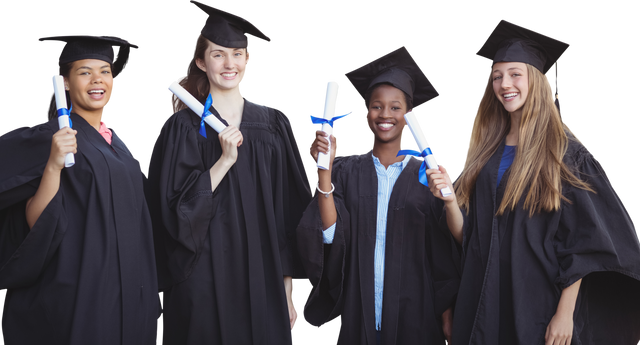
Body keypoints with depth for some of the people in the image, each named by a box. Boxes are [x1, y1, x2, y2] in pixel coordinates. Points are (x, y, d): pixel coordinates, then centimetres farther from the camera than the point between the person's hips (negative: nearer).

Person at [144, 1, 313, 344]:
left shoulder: (275, 123, 6)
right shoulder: (182, 128, -1)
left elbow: (291, 213, 5)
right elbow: (176, 213, -8)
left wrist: (288, 290, 1)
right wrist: (225, 159, -17)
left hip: (264, 281, 2)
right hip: (205, 287, -2)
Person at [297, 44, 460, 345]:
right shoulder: (346, 170, 1)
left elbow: (443, 252, 1)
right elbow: (331, 235, -10)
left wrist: (447, 314, -4)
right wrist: (324, 171, -18)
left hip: (415, 317, 0)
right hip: (359, 315, 1)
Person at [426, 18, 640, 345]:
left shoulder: (567, 155, -6)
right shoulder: (484, 153, 8)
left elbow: (583, 245, -10)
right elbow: (467, 236, 5)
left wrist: (565, 314, -15)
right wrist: (450, 200, -14)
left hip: (542, 308, -4)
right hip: (485, 305, 5)